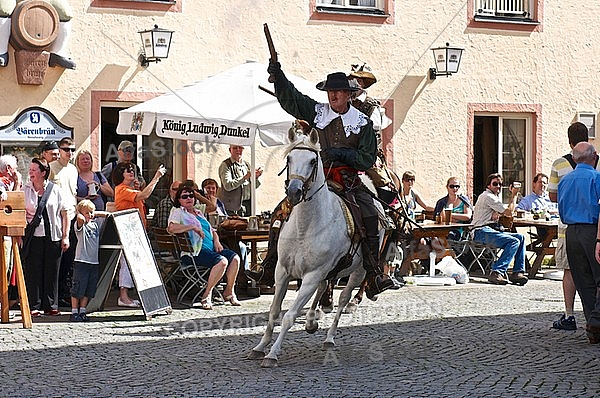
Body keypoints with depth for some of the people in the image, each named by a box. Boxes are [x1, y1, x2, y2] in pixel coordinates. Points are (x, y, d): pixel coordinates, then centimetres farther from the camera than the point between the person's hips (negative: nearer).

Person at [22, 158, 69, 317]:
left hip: (53, 237, 0)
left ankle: (50, 306, 10)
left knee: (52, 272, 3)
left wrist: (65, 236, 2)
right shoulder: (24, 190, 7)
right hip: (33, 236, 0)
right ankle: (33, 306, 2)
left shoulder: (55, 190, 5)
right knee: (33, 271, -2)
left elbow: (64, 215, 7)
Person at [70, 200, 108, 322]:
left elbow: (107, 215, 20)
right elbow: (80, 218, -27)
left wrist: (94, 214, 12)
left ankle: (82, 312, 15)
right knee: (78, 289, -2)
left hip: (94, 261, 6)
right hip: (81, 261, -6)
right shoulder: (80, 225, -6)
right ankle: (74, 313, 4)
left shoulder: (96, 224, 13)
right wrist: (81, 215, -7)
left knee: (89, 290, 8)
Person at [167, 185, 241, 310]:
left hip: (211, 248, 8)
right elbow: (171, 228, -17)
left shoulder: (199, 213, 28)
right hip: (197, 251, -8)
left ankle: (229, 292, 2)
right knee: (222, 261, -30)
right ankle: (206, 295, -21)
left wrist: (216, 241, 9)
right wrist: (193, 227, -17)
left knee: (235, 258, -11)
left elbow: (212, 231, 31)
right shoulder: (178, 212, 4)